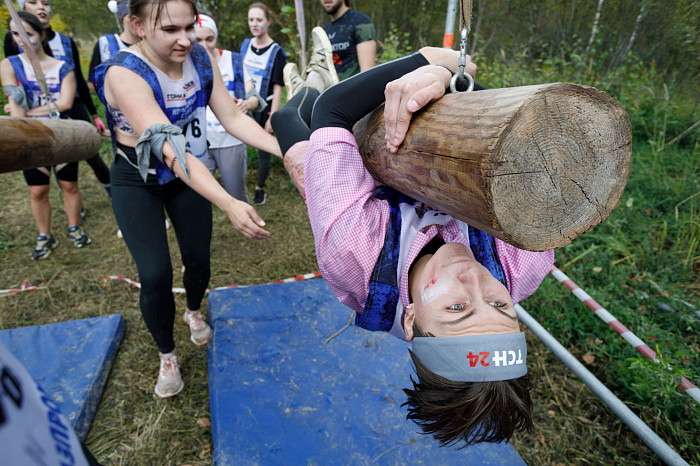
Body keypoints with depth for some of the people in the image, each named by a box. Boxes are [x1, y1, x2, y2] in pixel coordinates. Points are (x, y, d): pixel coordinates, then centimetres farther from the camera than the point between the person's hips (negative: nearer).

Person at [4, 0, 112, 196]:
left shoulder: (66, 41, 4)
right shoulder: (14, 40, -1)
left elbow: (80, 81, 8)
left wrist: (94, 115, 7)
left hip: (74, 109, 1)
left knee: (92, 155, 1)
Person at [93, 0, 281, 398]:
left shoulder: (199, 58, -13)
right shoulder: (125, 73, -29)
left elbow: (233, 116, -13)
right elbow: (170, 150, -40)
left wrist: (286, 148, -28)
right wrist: (229, 205, -50)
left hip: (190, 173, 5)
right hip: (138, 182, -4)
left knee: (199, 258, 9)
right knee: (156, 275, -11)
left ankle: (195, 312, 44)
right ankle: (167, 356, 18)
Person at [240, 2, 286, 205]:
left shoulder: (276, 52, -8)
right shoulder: (245, 45, 7)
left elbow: (277, 87, -11)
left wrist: (272, 117, -15)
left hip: (263, 108, -4)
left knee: (263, 150, 5)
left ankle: (259, 189, 23)